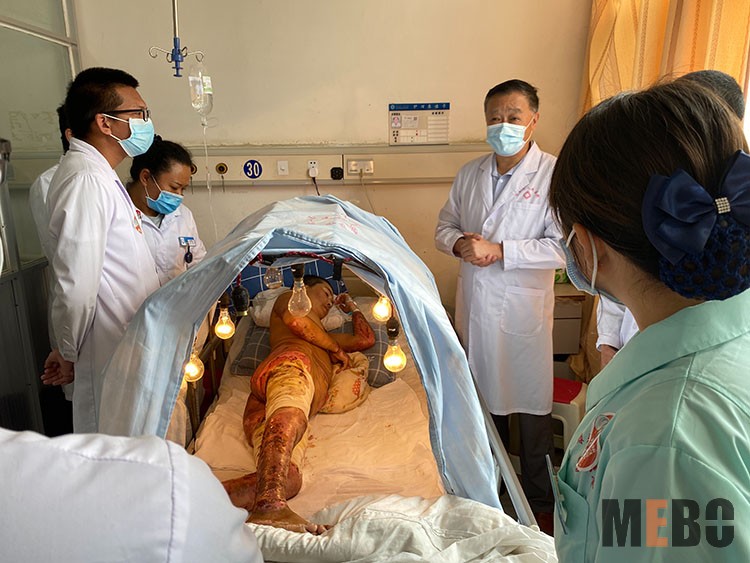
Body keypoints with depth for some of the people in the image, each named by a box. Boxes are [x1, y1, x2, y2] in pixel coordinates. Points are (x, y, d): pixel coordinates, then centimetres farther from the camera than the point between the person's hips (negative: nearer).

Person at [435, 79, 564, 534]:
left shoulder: (554, 174, -11)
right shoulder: (470, 173, 6)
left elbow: (562, 247, -17)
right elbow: (445, 225, 12)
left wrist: (498, 250, -22)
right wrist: (460, 243, -11)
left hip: (524, 308, -4)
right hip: (475, 304, 5)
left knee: (532, 406, 9)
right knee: (485, 398, 20)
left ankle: (540, 500, 32)